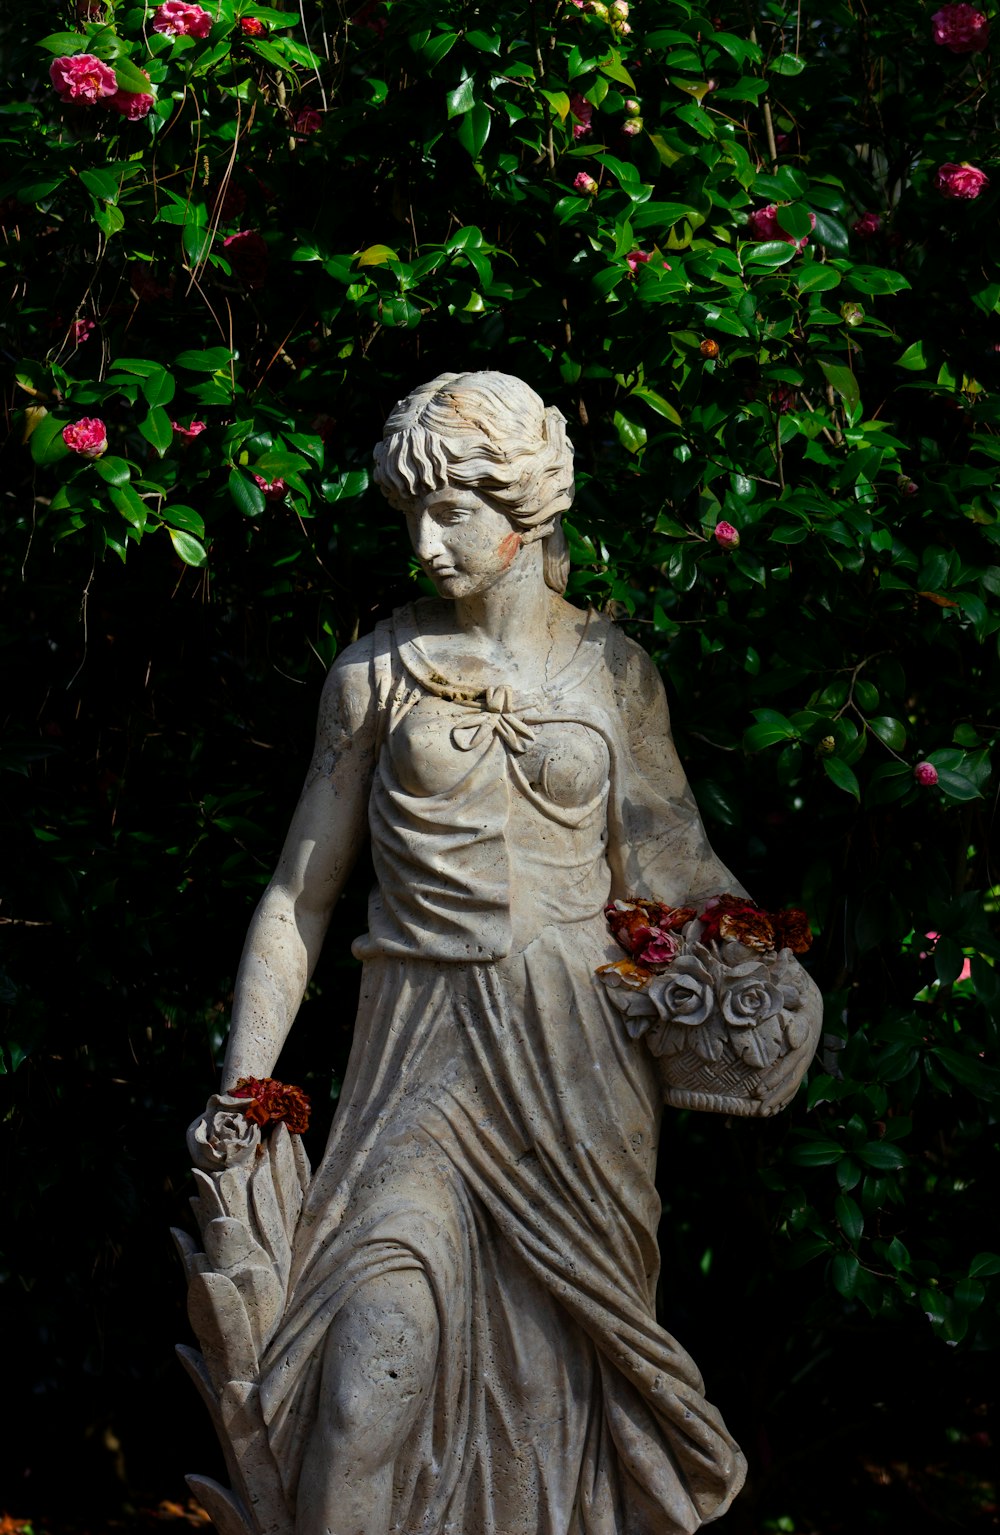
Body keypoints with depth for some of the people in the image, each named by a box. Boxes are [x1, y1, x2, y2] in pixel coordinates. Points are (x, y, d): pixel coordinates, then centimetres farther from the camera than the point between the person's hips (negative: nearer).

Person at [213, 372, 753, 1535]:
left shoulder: (611, 672, 7)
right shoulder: (379, 672, 4)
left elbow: (667, 872, 7)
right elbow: (300, 894, 7)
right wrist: (240, 1087, 3)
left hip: (576, 1048, 1)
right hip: (425, 1044, -1)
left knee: (562, 1351, 3)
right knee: (385, 1346, -18)